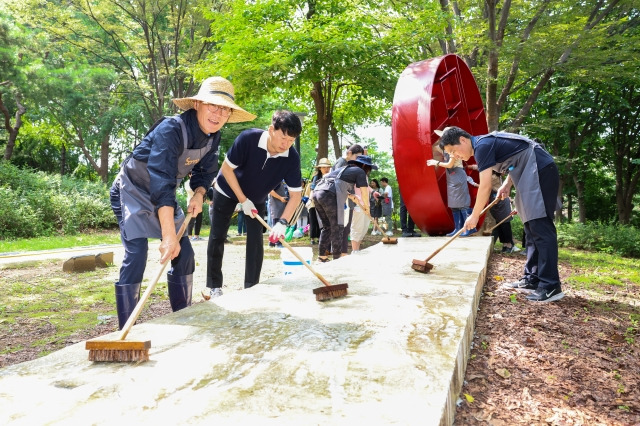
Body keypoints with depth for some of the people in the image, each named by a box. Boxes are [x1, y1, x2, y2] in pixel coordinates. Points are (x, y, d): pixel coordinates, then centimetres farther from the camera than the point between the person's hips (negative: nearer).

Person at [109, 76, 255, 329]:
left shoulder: (213, 137, -7)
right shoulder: (171, 129, -31)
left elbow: (206, 171, 8)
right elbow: (161, 182, -39)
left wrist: (198, 194, -15)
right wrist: (168, 235, -45)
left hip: (163, 196, 7)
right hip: (133, 191, -7)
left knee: (184, 253, 3)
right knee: (136, 256, -17)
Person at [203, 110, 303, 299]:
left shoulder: (292, 158, -27)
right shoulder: (248, 138, -35)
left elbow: (296, 194, -22)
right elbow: (226, 168, -24)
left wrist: (282, 222, -35)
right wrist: (243, 200, -24)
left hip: (257, 198, 2)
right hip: (228, 190, -2)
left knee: (255, 240, -4)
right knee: (217, 236, 2)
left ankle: (251, 287, 7)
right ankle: (213, 285, 14)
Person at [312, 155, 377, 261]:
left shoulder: (344, 169, 33)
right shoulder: (360, 171, 10)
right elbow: (364, 191, 9)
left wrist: (360, 202, 54)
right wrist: (366, 206, 27)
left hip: (317, 192, 8)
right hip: (329, 195, -8)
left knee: (327, 226, 16)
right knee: (337, 227, 1)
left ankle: (322, 255, 17)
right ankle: (337, 256, 4)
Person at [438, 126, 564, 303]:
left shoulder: (482, 146, -14)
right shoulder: (487, 142, 16)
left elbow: (485, 186, -16)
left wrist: (474, 216, -7)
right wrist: (507, 185, 8)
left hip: (541, 171, -10)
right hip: (532, 175, 10)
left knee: (541, 228, -14)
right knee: (532, 229, 8)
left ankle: (551, 287, -14)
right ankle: (532, 280, 11)